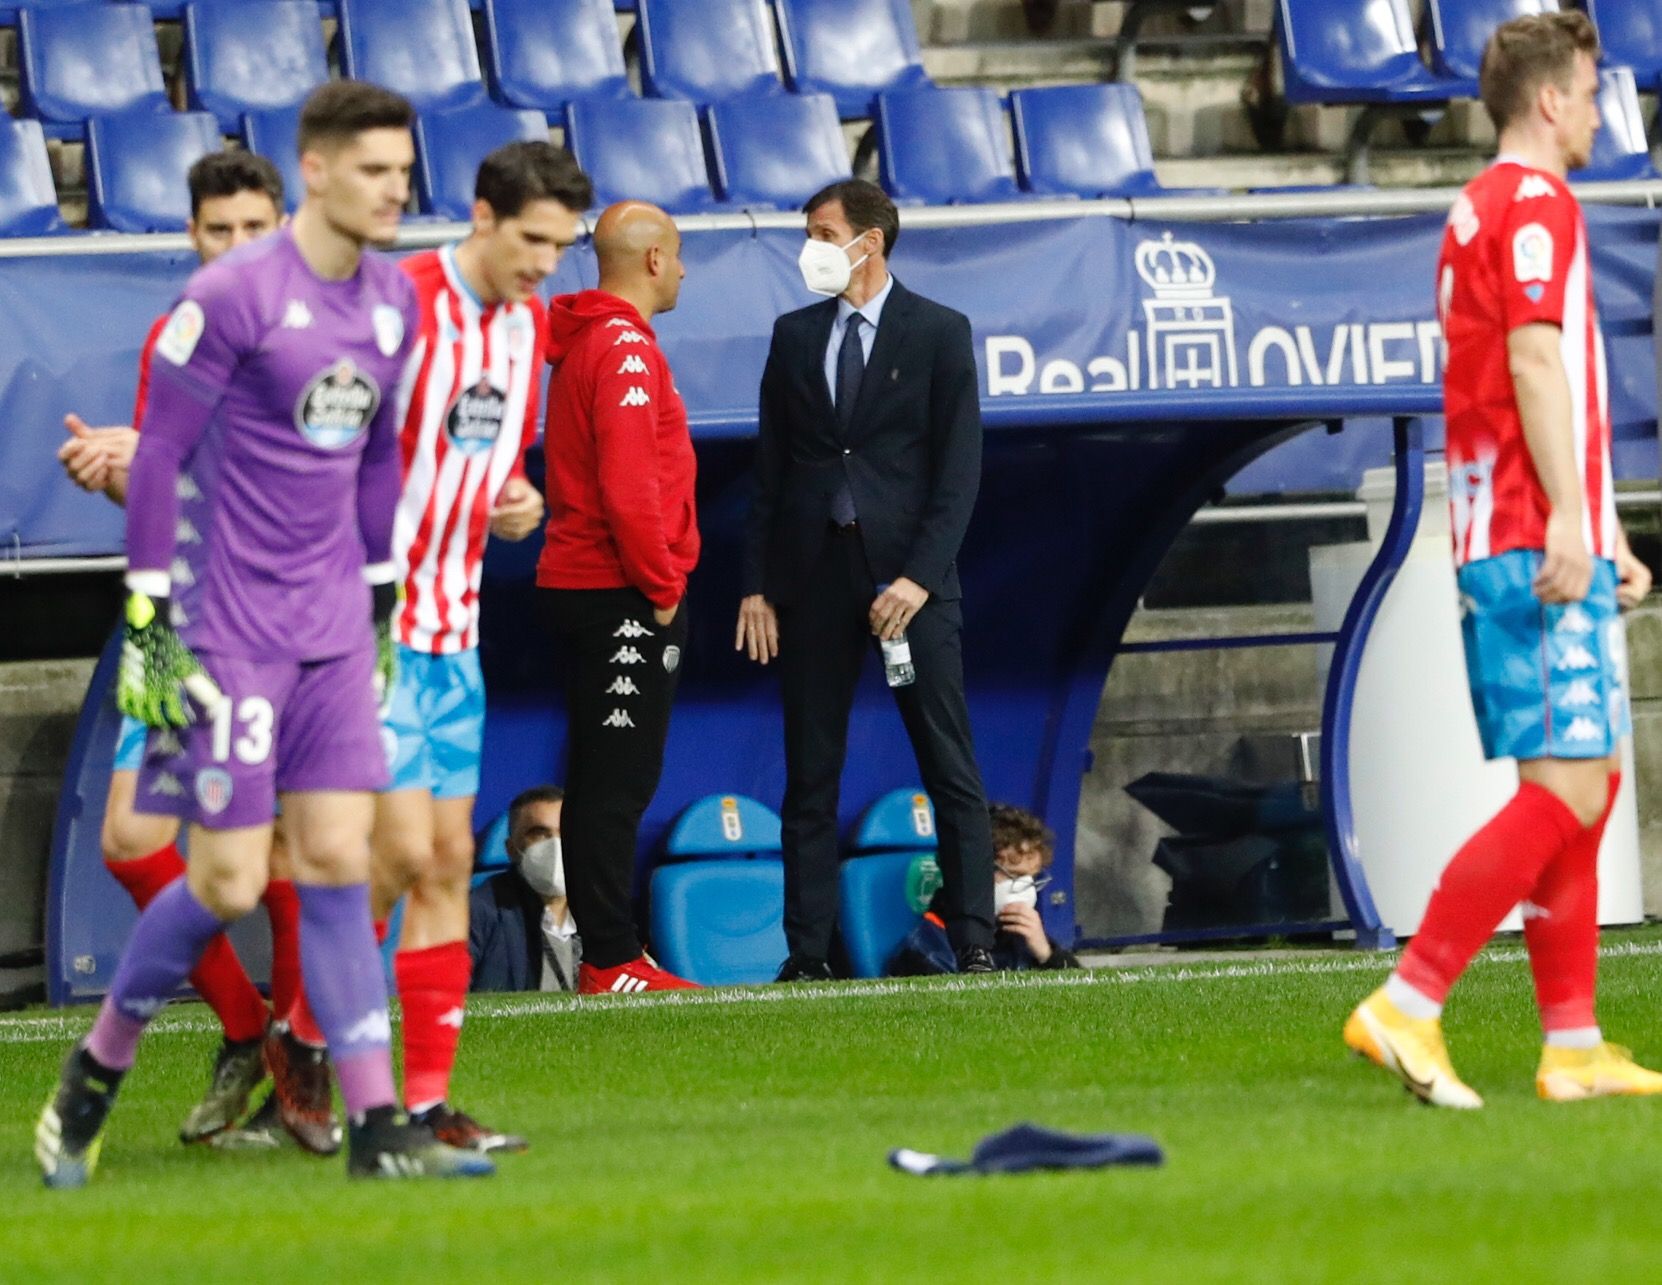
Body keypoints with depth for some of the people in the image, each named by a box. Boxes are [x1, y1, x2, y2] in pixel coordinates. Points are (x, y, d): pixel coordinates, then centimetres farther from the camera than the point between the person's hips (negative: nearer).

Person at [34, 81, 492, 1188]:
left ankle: (377, 1127, -2)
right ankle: (94, 1075, 17)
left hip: (335, 633, 6)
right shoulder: (234, 295, -13)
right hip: (226, 630, -6)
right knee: (227, 882, -4)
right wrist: (150, 615, -12)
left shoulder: (393, 301, 8)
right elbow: (158, 453, -10)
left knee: (339, 860, 0)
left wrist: (381, 598, 20)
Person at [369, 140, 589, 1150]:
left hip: (453, 630, 8)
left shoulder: (531, 325, 9)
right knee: (403, 849, -13)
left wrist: (518, 503, 2)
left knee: (449, 861, 5)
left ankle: (427, 1099, 8)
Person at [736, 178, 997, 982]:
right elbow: (770, 468, 12)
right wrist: (757, 585, 4)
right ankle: (807, 954, 4)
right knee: (810, 775, 3)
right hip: (812, 571, 3)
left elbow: (959, 468, -4)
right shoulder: (794, 337, 12)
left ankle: (974, 945, -3)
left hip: (907, 572, -3)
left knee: (950, 768, -4)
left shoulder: (939, 334, 1)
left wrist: (919, 576, -14)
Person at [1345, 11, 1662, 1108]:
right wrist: (1568, 518, -26)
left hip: (1531, 549, 10)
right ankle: (1406, 1007, -16)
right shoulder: (1535, 204, -8)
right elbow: (1535, 360, -19)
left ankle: (1574, 1045, 9)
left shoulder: (1481, 212, 22)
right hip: (1539, 544, -10)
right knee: (1568, 789, -13)